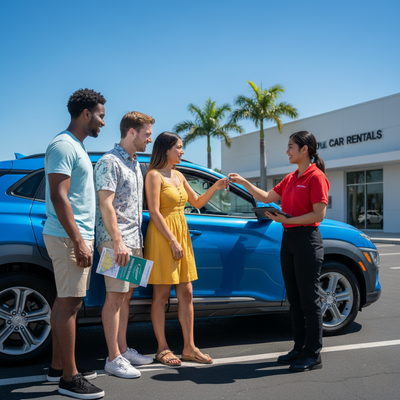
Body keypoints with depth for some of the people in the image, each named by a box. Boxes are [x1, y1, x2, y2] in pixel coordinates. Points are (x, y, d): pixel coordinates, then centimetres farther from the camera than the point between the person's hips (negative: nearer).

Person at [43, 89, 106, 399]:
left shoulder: (76, 147, 19)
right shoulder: (63, 145, -12)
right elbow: (58, 197, -20)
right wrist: (78, 240, -23)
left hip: (77, 236, 10)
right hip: (68, 237, -10)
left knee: (66, 301, 13)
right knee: (69, 303, -6)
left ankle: (58, 366, 23)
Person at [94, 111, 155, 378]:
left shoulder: (136, 164, 18)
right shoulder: (110, 162, -10)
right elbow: (105, 204, -18)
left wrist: (137, 240, 18)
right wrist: (118, 241, -23)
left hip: (133, 240, 9)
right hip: (116, 240, -9)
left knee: (126, 295, 12)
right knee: (115, 296, -6)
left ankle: (123, 349, 21)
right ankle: (114, 358, 0)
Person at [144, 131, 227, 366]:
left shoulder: (178, 176, 15)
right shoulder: (154, 175, -8)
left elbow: (197, 203, 20)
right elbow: (154, 212, -15)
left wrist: (214, 188, 5)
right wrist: (172, 241, -18)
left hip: (182, 235, 8)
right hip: (162, 237, -8)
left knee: (186, 294, 8)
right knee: (162, 295, 0)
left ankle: (189, 348, 15)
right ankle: (163, 349, 10)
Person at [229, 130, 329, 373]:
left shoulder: (316, 177, -10)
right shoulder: (290, 179, 15)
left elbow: (319, 214, -16)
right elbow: (267, 197, 22)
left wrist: (287, 220, -20)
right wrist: (243, 182, 18)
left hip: (307, 240, -8)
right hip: (289, 239, 9)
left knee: (309, 299, -2)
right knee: (295, 298, 13)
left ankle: (313, 355, 8)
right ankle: (300, 348, 24)